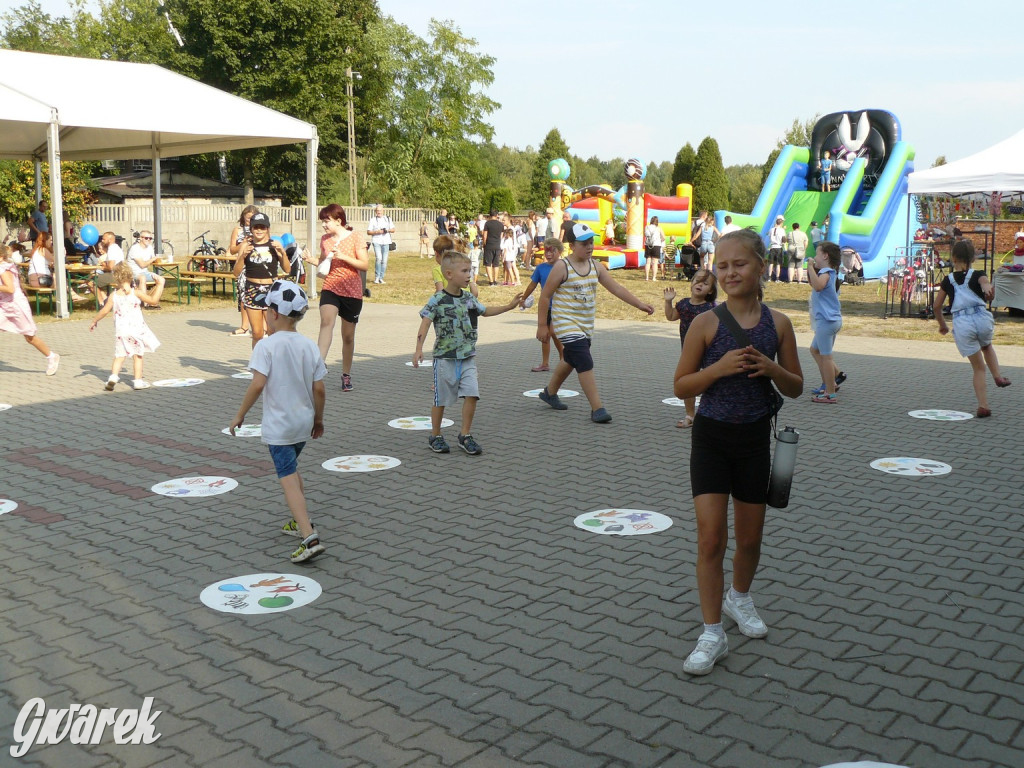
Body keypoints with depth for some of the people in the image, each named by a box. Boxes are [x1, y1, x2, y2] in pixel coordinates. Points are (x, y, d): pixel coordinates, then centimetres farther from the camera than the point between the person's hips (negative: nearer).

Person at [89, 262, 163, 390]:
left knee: (119, 356, 10)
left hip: (120, 330, 2)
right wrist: (160, 286, 3)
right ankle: (138, 381, 10)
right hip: (136, 330, -2)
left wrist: (94, 321, 13)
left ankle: (113, 376, -8)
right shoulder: (136, 292, -8)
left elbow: (104, 311, -1)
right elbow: (153, 300, -7)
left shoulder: (114, 295, -1)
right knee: (137, 355, 9)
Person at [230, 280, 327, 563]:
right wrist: (318, 419, 15)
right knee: (292, 468, 27)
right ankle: (301, 522, 36)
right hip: (304, 422, 6)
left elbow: (258, 383, -23)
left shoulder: (266, 345, -14)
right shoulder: (309, 346, 1)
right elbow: (319, 389, 1)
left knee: (288, 480, -7)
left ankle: (310, 538, -18)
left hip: (278, 426, -6)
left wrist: (240, 415, -11)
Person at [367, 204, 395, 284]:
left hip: (386, 242, 3)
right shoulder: (373, 220, 7)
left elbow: (393, 230, 14)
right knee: (378, 258, -19)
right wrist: (377, 232, -12)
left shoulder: (388, 219, 15)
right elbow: (368, 232, 3)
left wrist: (388, 230, -7)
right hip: (376, 241, -3)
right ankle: (376, 276, -8)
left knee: (384, 260, 1)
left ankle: (381, 278, 10)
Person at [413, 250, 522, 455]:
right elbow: (425, 323, -18)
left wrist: (509, 306, 21)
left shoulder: (469, 298, 7)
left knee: (472, 394, -7)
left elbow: (485, 311, 24)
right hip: (445, 358, -5)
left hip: (467, 357, 5)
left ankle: (465, 435, 8)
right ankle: (435, 436, 23)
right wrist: (419, 348, -29)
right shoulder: (437, 300, -11)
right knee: (441, 399, 5)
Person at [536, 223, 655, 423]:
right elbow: (545, 296, -9)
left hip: (586, 326, 7)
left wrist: (640, 304, -5)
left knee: (570, 360, 22)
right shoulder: (562, 267, -13)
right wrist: (542, 325, -11)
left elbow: (616, 288, 3)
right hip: (566, 324, -7)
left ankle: (550, 392, 44)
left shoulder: (596, 266, 4)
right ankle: (597, 408, -13)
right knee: (585, 364, -16)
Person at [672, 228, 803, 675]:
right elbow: (681, 387, -5)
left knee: (750, 537, 14)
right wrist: (720, 367, -21)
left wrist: (771, 368, -14)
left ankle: (739, 597, 43)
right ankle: (712, 634, 3)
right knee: (711, 536, -8)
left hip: (755, 438, 2)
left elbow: (796, 388, 6)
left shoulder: (777, 324, -1)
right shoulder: (706, 324, -8)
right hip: (711, 436, -2)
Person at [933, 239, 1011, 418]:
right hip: (981, 319, 0)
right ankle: (997, 375, 24)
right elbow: (985, 283, -16)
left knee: (978, 367, 10)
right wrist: (988, 290, -38)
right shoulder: (978, 275, 9)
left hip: (961, 324, 0)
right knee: (987, 346, 37)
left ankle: (983, 406, 4)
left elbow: (936, 306, 13)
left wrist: (942, 324, 28)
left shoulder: (948, 280, 13)